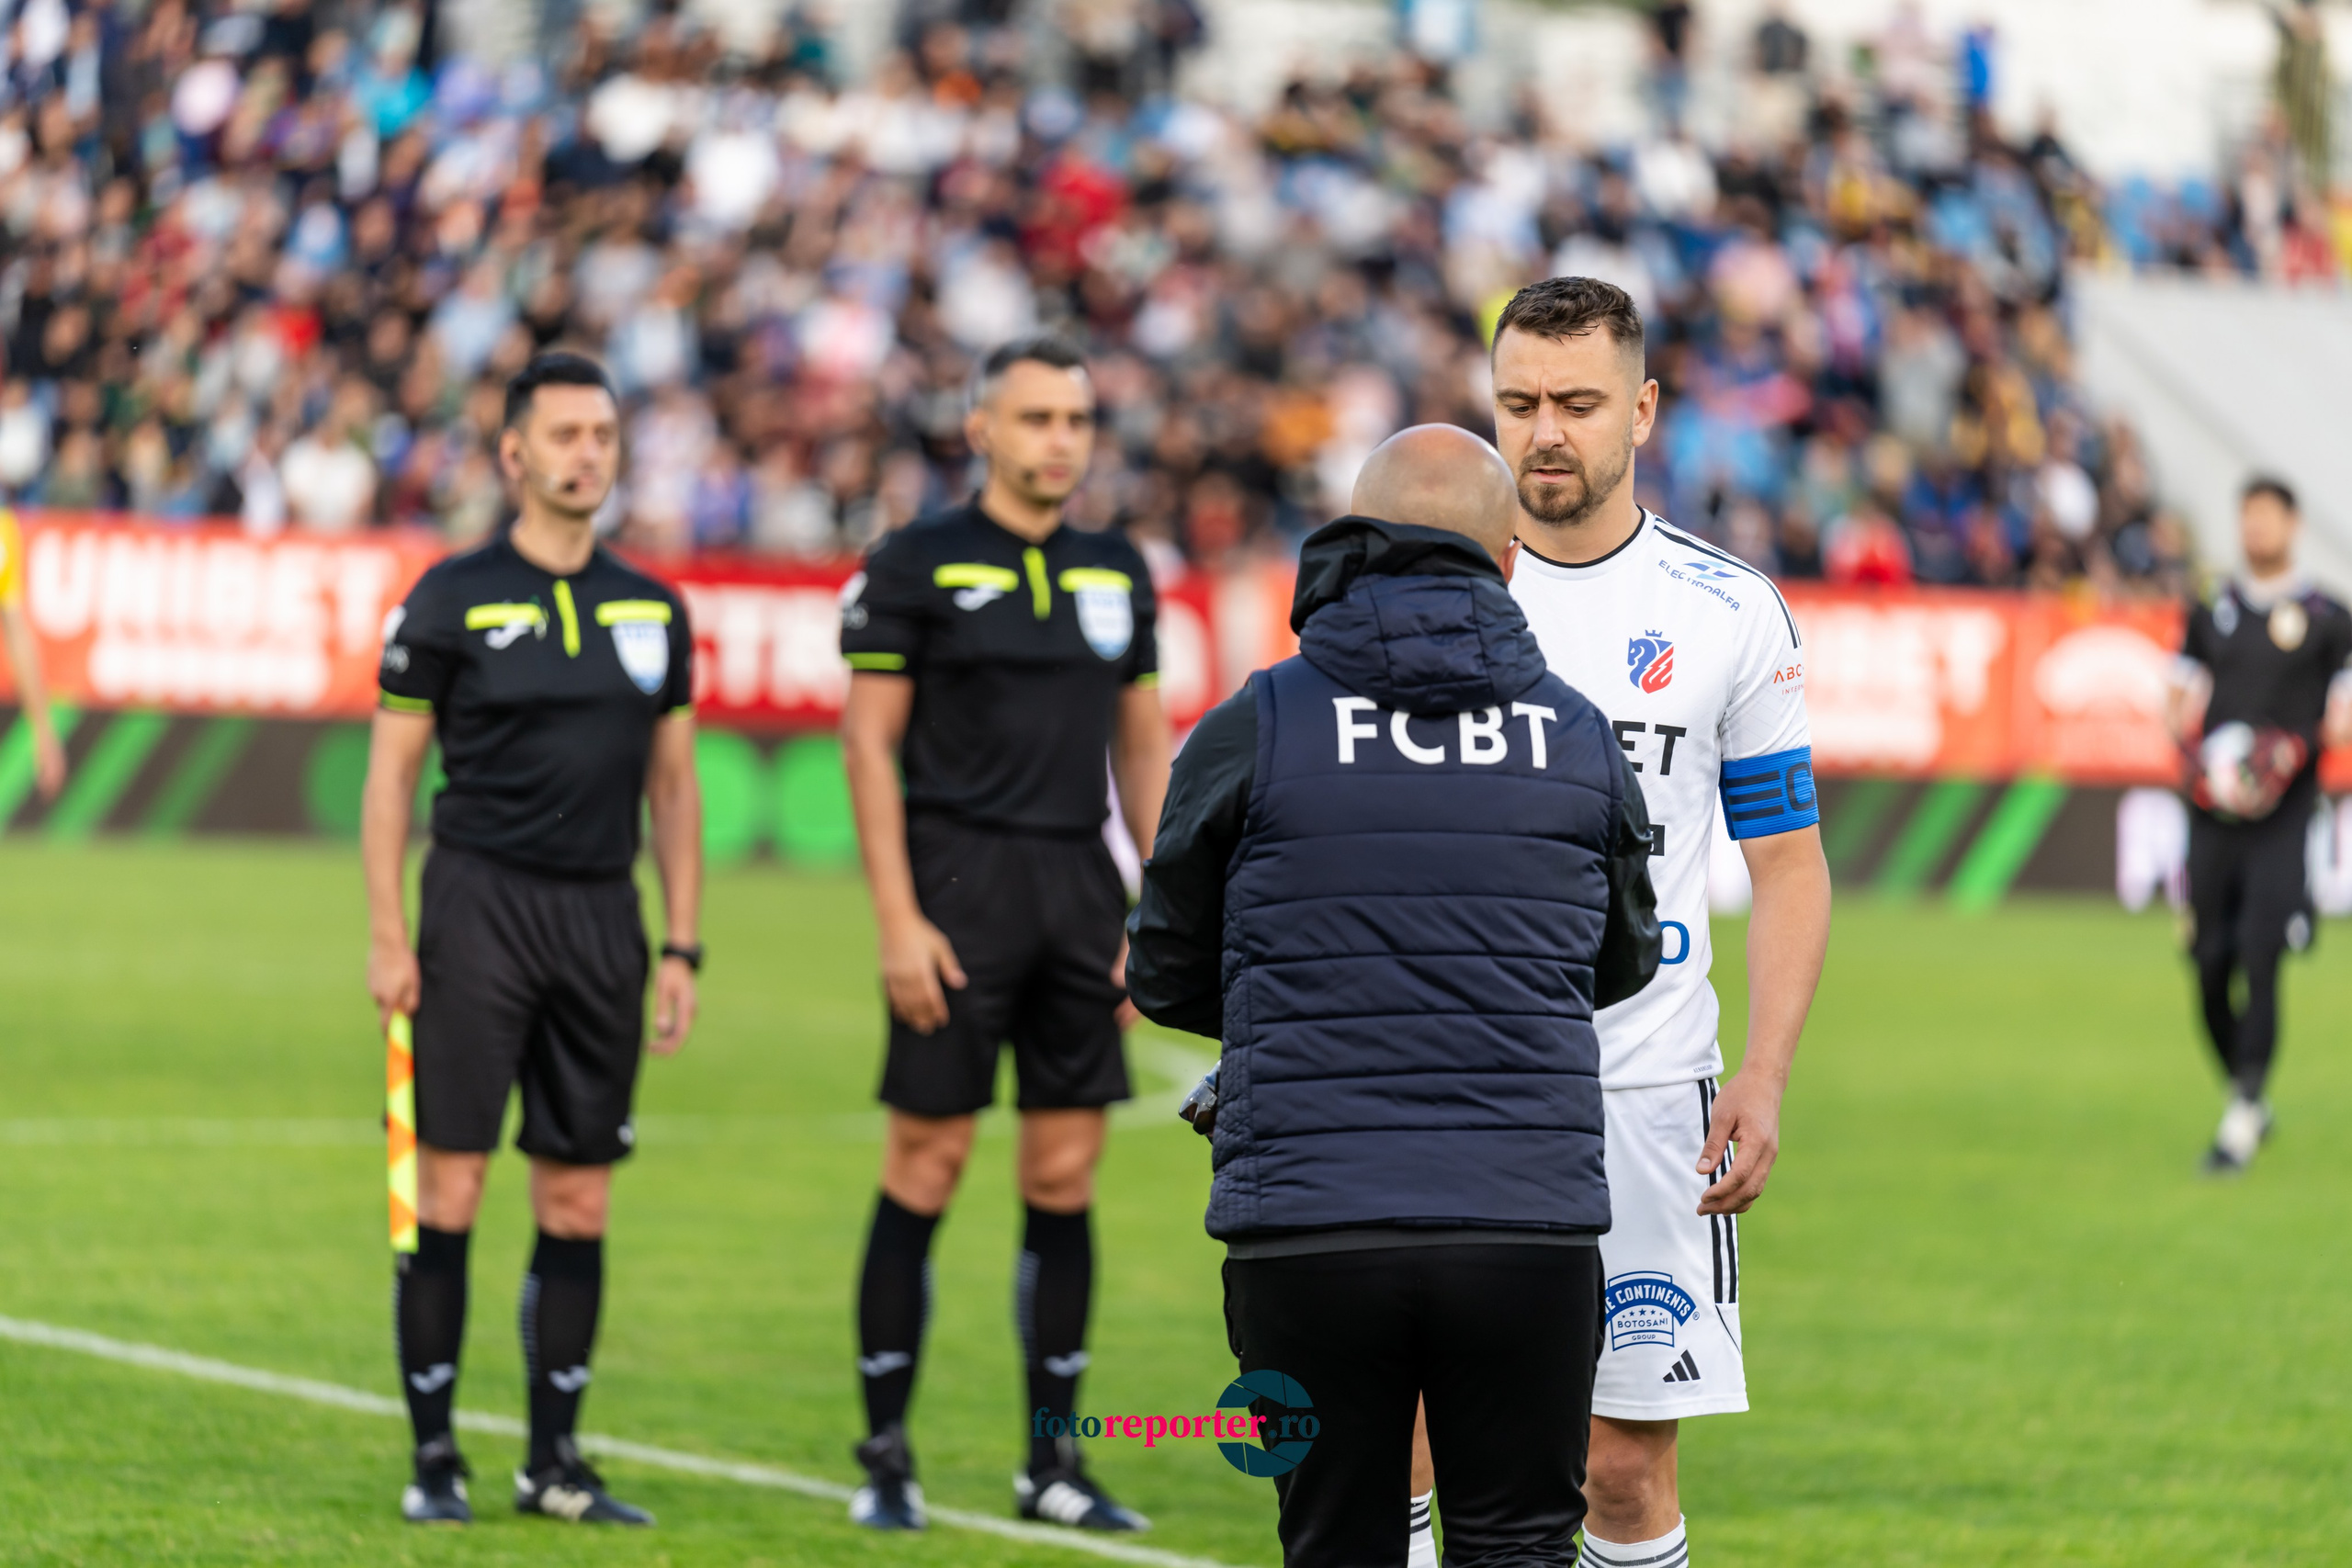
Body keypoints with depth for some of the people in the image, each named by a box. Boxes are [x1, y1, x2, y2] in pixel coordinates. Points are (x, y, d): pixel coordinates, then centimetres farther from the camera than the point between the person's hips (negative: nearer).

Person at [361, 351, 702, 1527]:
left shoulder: (653, 611, 12)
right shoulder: (452, 599, 0)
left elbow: (673, 788, 16)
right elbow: (390, 776, 0)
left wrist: (682, 949, 10)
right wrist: (387, 937, -7)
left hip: (603, 917, 4)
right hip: (481, 903, -4)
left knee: (579, 1200, 5)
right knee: (449, 1185, -5)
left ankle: (554, 1461, 12)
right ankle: (434, 1460, 1)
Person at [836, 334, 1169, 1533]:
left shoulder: (1117, 572, 13)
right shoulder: (916, 567, -2)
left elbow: (1143, 746, 16)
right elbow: (870, 744, -4)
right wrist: (898, 920, -11)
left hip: (1081, 888, 5)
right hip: (960, 885, -5)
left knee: (1065, 1176, 4)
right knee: (924, 1172, -4)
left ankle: (1053, 1458, 11)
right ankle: (886, 1456, 4)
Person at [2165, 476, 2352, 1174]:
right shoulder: (2211, 613, 13)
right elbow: (2180, 700, 18)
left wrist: (2295, 752, -16)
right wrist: (2195, 749, -4)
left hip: (2282, 812, -4)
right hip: (2212, 810, 4)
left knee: (2260, 959, -15)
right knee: (2210, 967, 4)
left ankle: (2242, 1119, -14)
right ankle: (2247, 1101, 23)